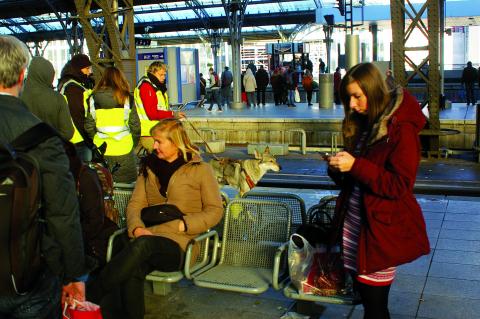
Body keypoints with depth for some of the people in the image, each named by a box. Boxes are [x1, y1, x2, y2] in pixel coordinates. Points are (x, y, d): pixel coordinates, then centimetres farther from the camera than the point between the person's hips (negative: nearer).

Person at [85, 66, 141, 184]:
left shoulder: (92, 98, 0)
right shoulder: (127, 98, -4)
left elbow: (89, 126, 1)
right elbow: (135, 125, -2)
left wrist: (95, 143, 14)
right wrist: (134, 143, 11)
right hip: (124, 150, -2)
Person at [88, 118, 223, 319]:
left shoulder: (200, 170, 5)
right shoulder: (149, 167, 19)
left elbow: (215, 210, 3)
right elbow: (135, 204, 14)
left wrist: (183, 225, -10)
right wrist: (137, 228, -8)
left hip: (179, 245, -3)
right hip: (147, 238, 4)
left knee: (142, 245, -37)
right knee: (131, 272, -33)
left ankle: (90, 297, -32)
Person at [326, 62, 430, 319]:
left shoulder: (401, 128, -14)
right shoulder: (364, 124, 10)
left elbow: (400, 185, -18)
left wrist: (355, 166, -23)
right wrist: (338, 169, -2)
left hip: (383, 227, -7)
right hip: (355, 219, 7)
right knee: (362, 291, 13)